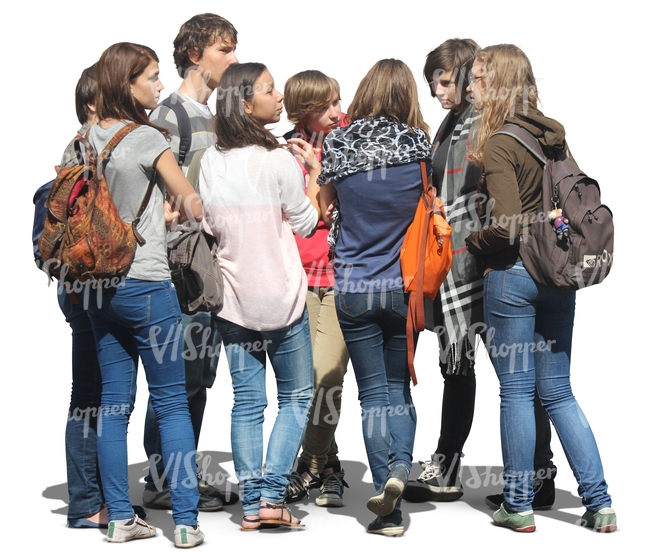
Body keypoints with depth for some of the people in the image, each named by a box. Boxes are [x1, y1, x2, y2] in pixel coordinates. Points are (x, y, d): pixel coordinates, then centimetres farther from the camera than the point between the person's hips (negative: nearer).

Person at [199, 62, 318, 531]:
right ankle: (272, 493, -3)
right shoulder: (277, 159, -14)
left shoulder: (211, 162, 0)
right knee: (297, 396, 8)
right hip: (282, 296, -4)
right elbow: (306, 223, -3)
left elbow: (209, 225, 9)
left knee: (247, 402, 8)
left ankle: (252, 504, 6)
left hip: (233, 297, 4)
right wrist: (313, 174, 9)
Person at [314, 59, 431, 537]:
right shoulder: (421, 146, -6)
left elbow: (322, 207, 7)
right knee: (399, 388, 15)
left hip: (353, 289, -1)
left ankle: (389, 511, -1)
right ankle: (400, 465, -11)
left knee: (373, 394, 5)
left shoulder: (337, 144, -7)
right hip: (405, 287, 1)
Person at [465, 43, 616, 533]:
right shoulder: (554, 135, 10)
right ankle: (599, 502, 9)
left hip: (512, 273, -7)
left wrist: (470, 245, -3)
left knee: (516, 391, 2)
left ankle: (518, 506, 10)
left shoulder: (498, 144, -13)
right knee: (558, 391, 12)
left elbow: (507, 223, -19)